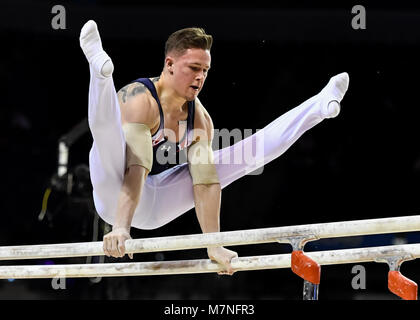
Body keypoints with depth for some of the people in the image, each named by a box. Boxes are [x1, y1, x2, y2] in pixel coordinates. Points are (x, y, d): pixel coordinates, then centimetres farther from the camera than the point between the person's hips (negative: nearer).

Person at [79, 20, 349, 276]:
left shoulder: (200, 119, 1)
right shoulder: (140, 100, -19)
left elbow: (206, 183, -5)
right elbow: (136, 168, -32)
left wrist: (214, 245, -11)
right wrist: (121, 227, -41)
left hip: (155, 209, 6)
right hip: (118, 198, -6)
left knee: (251, 149, 6)